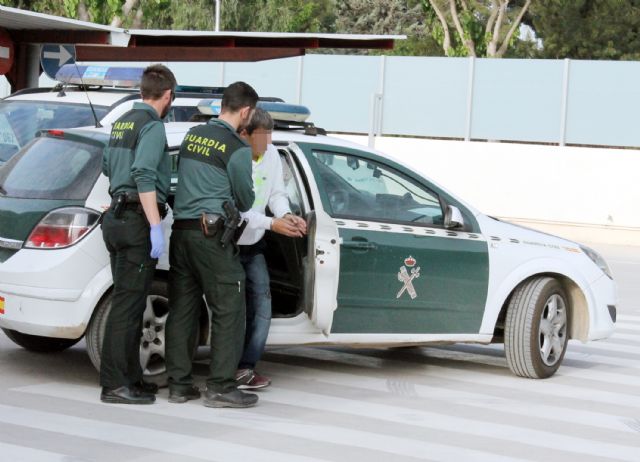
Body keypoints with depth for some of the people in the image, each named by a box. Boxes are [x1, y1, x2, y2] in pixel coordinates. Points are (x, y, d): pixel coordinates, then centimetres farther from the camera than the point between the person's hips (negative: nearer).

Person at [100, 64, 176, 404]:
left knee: (129, 300, 12)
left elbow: (107, 166, 31)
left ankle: (131, 378, 17)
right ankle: (114, 384, -8)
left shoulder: (122, 123, 17)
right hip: (138, 221, -10)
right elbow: (144, 175, -22)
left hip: (116, 219, 10)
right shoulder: (153, 126, -11)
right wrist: (155, 226, -25)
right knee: (128, 302, -8)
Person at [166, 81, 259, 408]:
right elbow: (245, 200, 1)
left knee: (182, 309, 10)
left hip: (180, 230, 7)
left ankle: (179, 384, 12)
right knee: (228, 310, -1)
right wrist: (238, 204, 21)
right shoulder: (237, 149, -9)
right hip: (211, 234, -7)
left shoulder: (192, 135, 11)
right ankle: (220, 387, -2)